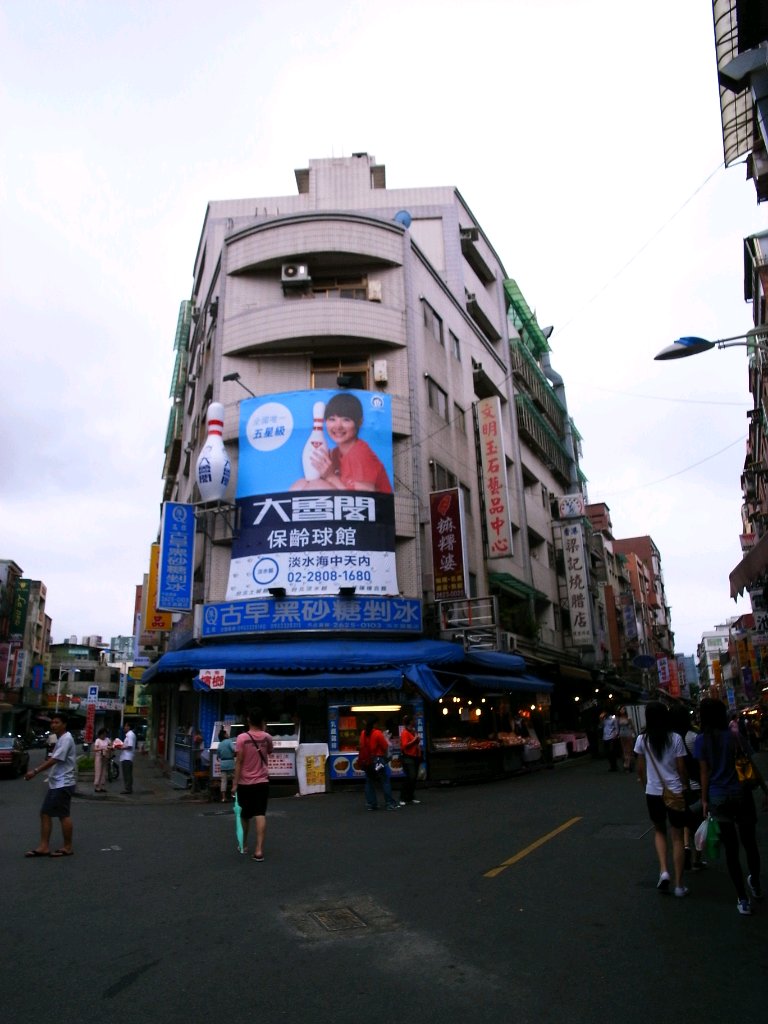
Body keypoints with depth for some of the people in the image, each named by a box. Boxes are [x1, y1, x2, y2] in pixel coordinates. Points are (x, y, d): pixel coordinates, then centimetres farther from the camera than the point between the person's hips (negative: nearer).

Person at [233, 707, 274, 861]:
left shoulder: (242, 738, -13)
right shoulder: (267, 737, -1)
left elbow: (239, 762, -14)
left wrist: (235, 783, -9)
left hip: (245, 783, -1)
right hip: (262, 782, 1)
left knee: (245, 815, 17)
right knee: (260, 815, -3)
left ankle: (244, 844, 33)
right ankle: (259, 849, -13)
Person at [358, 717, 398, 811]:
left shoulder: (363, 733, 3)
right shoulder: (378, 733, -14)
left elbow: (362, 746, 10)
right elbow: (385, 747, -10)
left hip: (366, 761, 6)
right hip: (377, 760, -6)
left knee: (370, 782, 12)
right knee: (385, 782, 1)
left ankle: (371, 804, 13)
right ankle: (390, 803, 2)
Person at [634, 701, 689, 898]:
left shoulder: (642, 740, -5)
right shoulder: (675, 738, -9)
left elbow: (640, 770, 2)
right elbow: (681, 770, -7)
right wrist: (686, 789, 9)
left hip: (653, 793, 1)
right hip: (675, 792, -1)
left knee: (659, 831, 22)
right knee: (677, 837, 11)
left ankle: (663, 871, 4)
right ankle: (679, 885, 15)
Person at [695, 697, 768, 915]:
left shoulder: (702, 740, -6)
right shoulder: (734, 736, -6)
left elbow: (705, 773, -5)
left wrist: (705, 800, 3)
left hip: (718, 798, 0)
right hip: (740, 794, 0)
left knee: (731, 848, 8)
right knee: (749, 843, 19)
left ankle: (743, 899, 12)